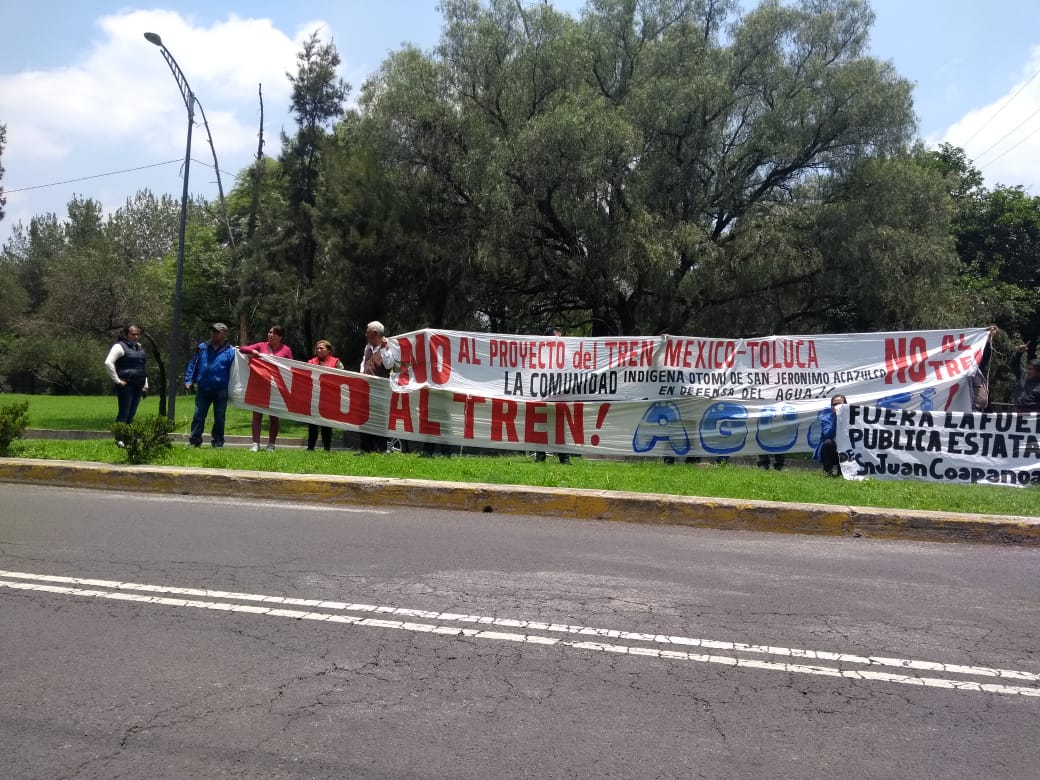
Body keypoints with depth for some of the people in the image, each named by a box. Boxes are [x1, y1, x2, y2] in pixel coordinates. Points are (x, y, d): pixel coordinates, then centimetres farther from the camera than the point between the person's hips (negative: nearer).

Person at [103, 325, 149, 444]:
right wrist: (117, 380, -16)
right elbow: (108, 363, -16)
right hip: (126, 385, -7)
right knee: (124, 412, -7)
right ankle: (119, 439, -4)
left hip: (138, 386, 7)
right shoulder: (120, 346, -5)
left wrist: (145, 385, 18)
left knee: (131, 414, 8)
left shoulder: (140, 348, 19)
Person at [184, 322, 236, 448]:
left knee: (219, 418, 7)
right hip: (203, 390, 2)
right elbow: (193, 365, 12)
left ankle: (218, 442, 17)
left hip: (221, 391, -2)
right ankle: (194, 441, 8)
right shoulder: (202, 348, 8)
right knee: (198, 416, 2)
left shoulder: (230, 351, -1)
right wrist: (188, 381, 4)